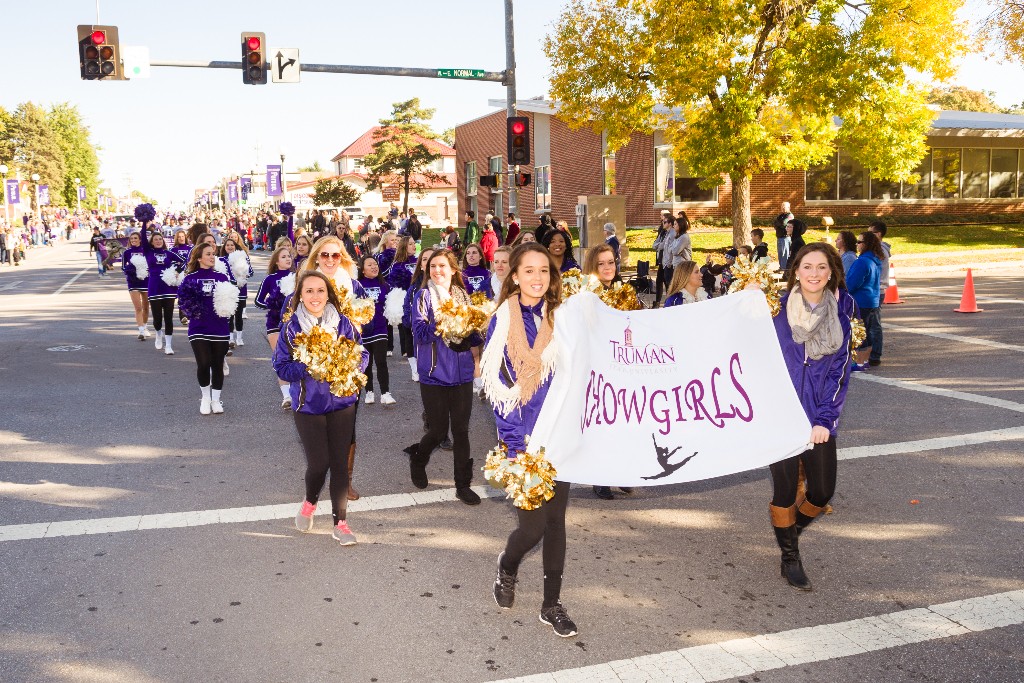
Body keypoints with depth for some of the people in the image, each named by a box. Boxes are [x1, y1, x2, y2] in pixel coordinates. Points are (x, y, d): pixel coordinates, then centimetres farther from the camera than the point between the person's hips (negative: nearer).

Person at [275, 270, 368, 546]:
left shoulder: (343, 323, -1)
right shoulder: (291, 327, -4)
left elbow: (362, 354, 3)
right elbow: (282, 367, -4)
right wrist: (307, 368, -21)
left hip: (342, 402, 2)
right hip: (308, 406, -1)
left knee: (340, 462, 3)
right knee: (319, 462, -2)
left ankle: (340, 523, 16)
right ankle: (310, 502, 32)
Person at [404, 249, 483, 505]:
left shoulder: (463, 296, 7)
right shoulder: (424, 296, -4)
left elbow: (474, 336, 11)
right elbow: (420, 333, -14)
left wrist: (475, 332, -11)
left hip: (461, 373, 3)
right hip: (434, 375, -3)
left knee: (461, 430, 6)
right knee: (438, 429, 4)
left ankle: (463, 484, 17)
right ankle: (418, 458, 36)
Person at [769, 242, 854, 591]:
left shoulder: (840, 312, 2)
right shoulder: (779, 309, -5)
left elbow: (840, 370, 1)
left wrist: (825, 419, -8)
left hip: (819, 418, 3)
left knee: (823, 490, 6)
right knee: (785, 487, 2)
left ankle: (791, 531, 37)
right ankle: (789, 558, 24)